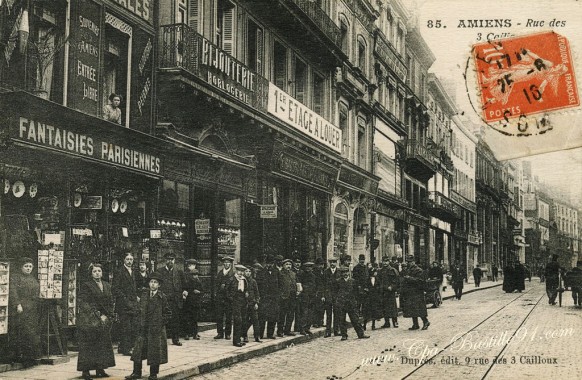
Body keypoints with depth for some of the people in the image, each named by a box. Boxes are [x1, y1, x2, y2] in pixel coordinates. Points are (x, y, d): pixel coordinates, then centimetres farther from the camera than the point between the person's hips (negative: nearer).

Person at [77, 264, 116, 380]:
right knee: (88, 345, -5)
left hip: (103, 321, 6)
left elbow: (111, 303, 16)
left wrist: (108, 316, 1)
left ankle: (100, 369, 12)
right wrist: (98, 316, -13)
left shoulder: (106, 286, 14)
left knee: (103, 344, 5)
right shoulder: (86, 285, -5)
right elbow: (84, 303, -11)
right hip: (88, 321, -6)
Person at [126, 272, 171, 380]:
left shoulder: (162, 297, -6)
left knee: (155, 352, 2)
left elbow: (168, 313, -2)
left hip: (156, 330, -4)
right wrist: (141, 323, 10)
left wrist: (161, 323, -7)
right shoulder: (144, 295, 7)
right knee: (138, 350, 4)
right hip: (144, 328, 4)